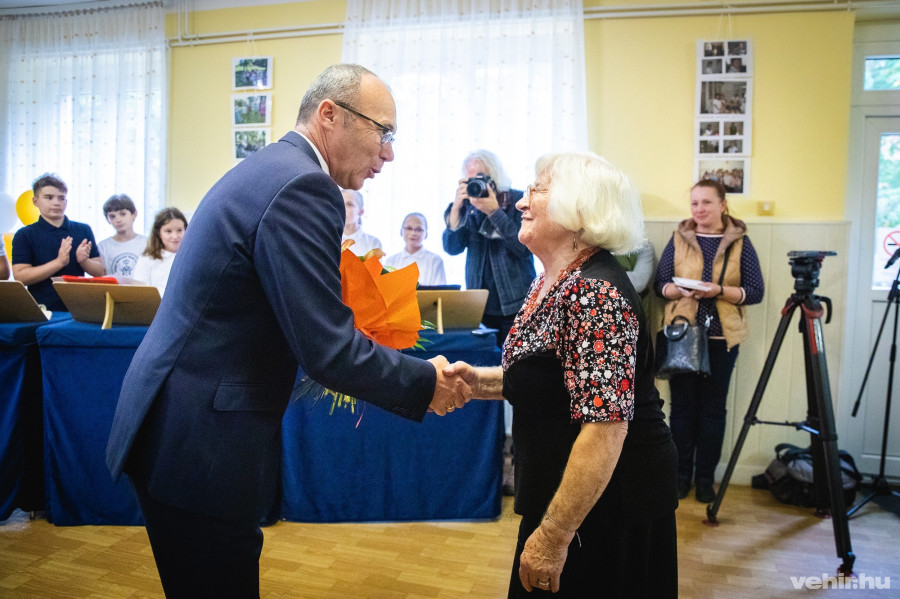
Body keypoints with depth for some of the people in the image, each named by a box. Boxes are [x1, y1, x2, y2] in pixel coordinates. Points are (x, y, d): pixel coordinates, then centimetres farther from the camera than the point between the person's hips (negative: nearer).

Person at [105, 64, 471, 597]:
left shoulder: (268, 167, 11)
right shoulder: (302, 186, -21)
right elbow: (328, 350, -23)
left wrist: (347, 366, 13)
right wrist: (428, 383, -10)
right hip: (198, 445, -10)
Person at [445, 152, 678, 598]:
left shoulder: (596, 292, -25)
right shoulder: (551, 282, 5)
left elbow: (605, 426, -29)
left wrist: (554, 536, -26)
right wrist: (478, 381, -1)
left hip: (608, 506, -9)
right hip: (558, 490, 9)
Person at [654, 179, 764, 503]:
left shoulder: (740, 242, 3)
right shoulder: (679, 239, 6)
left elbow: (756, 291, -1)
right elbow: (660, 284, 5)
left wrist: (720, 290, -16)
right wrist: (681, 290, -16)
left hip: (721, 336, 0)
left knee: (713, 409, 5)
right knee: (682, 406, 5)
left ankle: (705, 478, 19)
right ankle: (681, 474, 19)